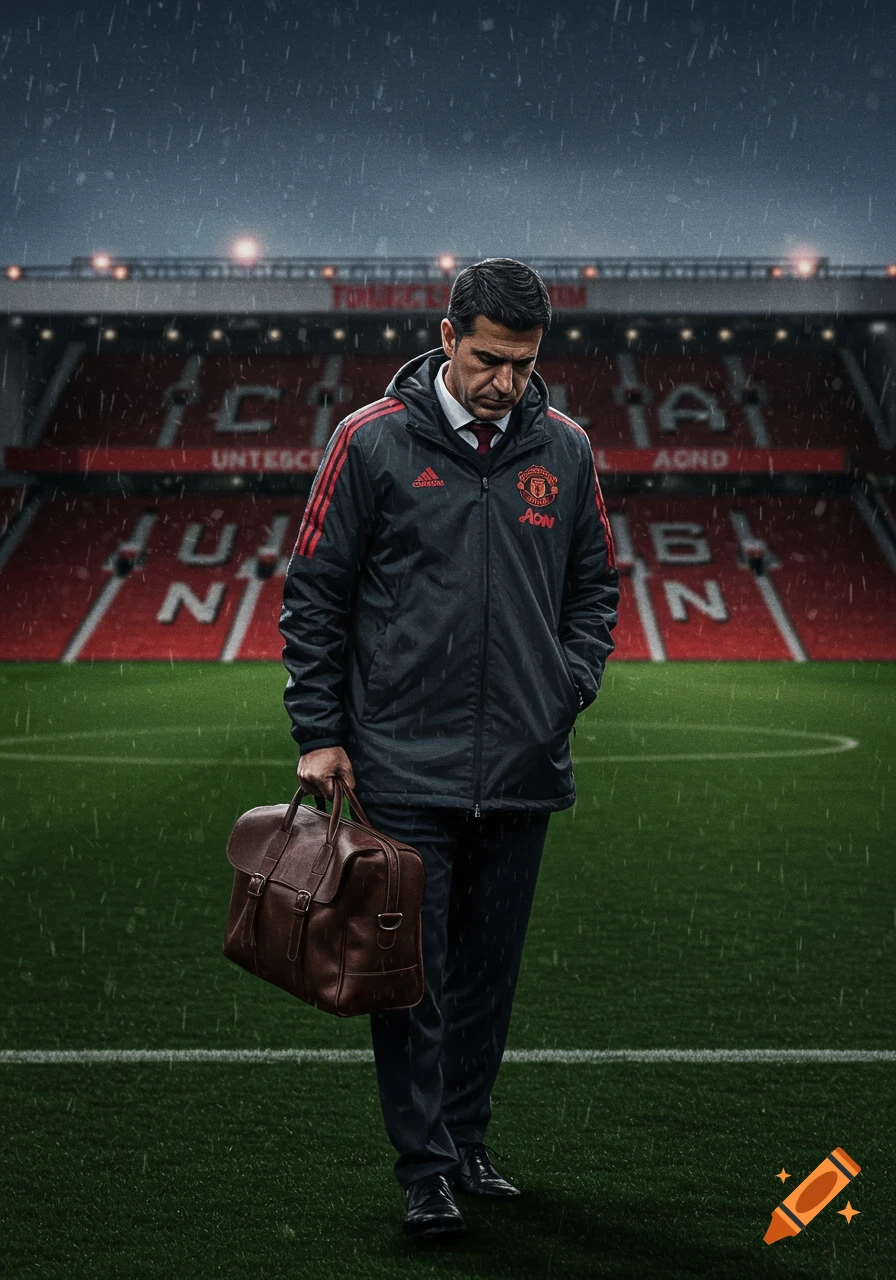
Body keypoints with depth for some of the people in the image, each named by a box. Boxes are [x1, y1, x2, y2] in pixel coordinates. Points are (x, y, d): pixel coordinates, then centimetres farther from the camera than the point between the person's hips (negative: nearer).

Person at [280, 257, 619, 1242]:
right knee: (411, 972, 0)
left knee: (489, 968, 14)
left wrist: (571, 684, 1)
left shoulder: (565, 450, 5)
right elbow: (313, 594, -1)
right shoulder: (372, 442, -5)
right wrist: (320, 733, -4)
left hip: (524, 771, 4)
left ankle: (468, 1138, 28)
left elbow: (595, 586, 17)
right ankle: (425, 1168, 10)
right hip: (403, 766, -3)